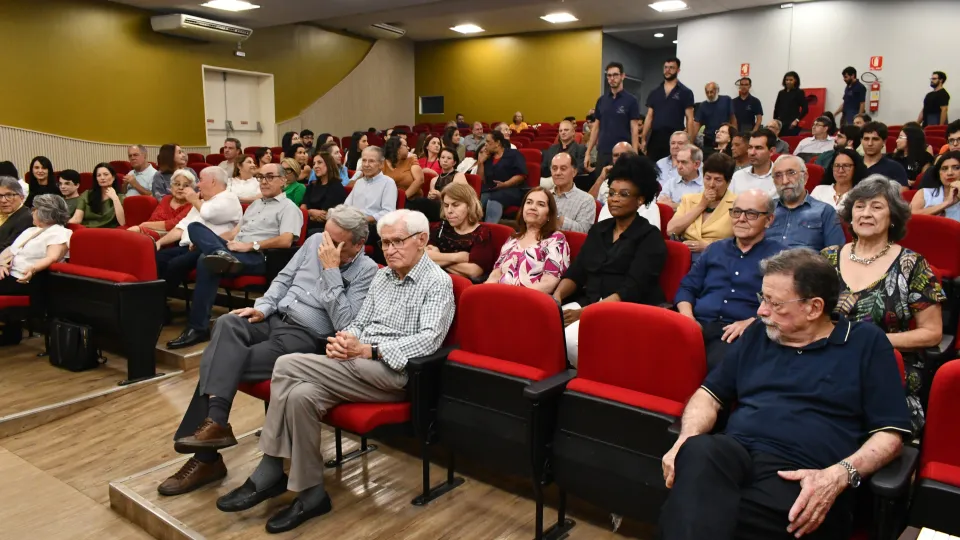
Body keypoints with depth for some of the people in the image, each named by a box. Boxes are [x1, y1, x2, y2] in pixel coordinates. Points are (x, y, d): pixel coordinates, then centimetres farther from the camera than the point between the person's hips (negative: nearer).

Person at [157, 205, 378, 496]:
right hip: (275, 317, 6)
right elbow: (284, 279, 17)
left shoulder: (366, 271, -8)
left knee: (223, 363, -21)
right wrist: (263, 307, -1)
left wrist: (331, 271, -20)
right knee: (226, 324, -25)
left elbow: (343, 324, -19)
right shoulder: (315, 242, 10)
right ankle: (215, 421, -30)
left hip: (306, 336, -6)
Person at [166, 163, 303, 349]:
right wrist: (204, 240, 9)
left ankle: (198, 328, -29)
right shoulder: (254, 204, 29)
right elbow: (235, 232, 26)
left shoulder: (288, 207, 3)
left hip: (257, 257, -8)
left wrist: (251, 245, -19)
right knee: (195, 227, -10)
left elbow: (286, 241, -14)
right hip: (234, 249, 8)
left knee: (206, 261, -32)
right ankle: (220, 254, -43)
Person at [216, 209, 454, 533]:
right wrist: (344, 340, -7)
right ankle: (309, 493, -10)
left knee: (288, 366, -20)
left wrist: (367, 350, -24)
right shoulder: (382, 276, 17)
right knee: (300, 395, -22)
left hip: (393, 371, -7)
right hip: (358, 365, 7)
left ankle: (270, 475, -5)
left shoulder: (437, 282, -6)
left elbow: (429, 339, -18)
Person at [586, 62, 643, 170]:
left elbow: (634, 129, -6)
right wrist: (588, 153, 6)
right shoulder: (601, 100, 10)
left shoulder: (631, 100, -3)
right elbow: (596, 127, 13)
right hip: (602, 152, 4)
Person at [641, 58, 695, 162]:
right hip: (655, 138, 4)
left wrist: (689, 142, -10)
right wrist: (643, 139, 5)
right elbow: (649, 117, 13)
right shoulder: (654, 93, 13)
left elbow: (689, 118, -2)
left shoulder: (685, 92, 2)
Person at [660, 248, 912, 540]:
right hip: (735, 454, 4)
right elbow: (710, 394, 21)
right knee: (698, 452, -36)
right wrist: (686, 441, -1)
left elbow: (890, 434, 5)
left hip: (801, 476, -4)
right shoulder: (758, 333, 21)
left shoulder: (866, 343, 10)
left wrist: (839, 475, -14)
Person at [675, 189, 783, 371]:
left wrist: (751, 322, -15)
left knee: (719, 366, -37)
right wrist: (688, 317, 0)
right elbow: (687, 287, 20)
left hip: (737, 333, -3)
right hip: (698, 324, 4)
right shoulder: (715, 249, 24)